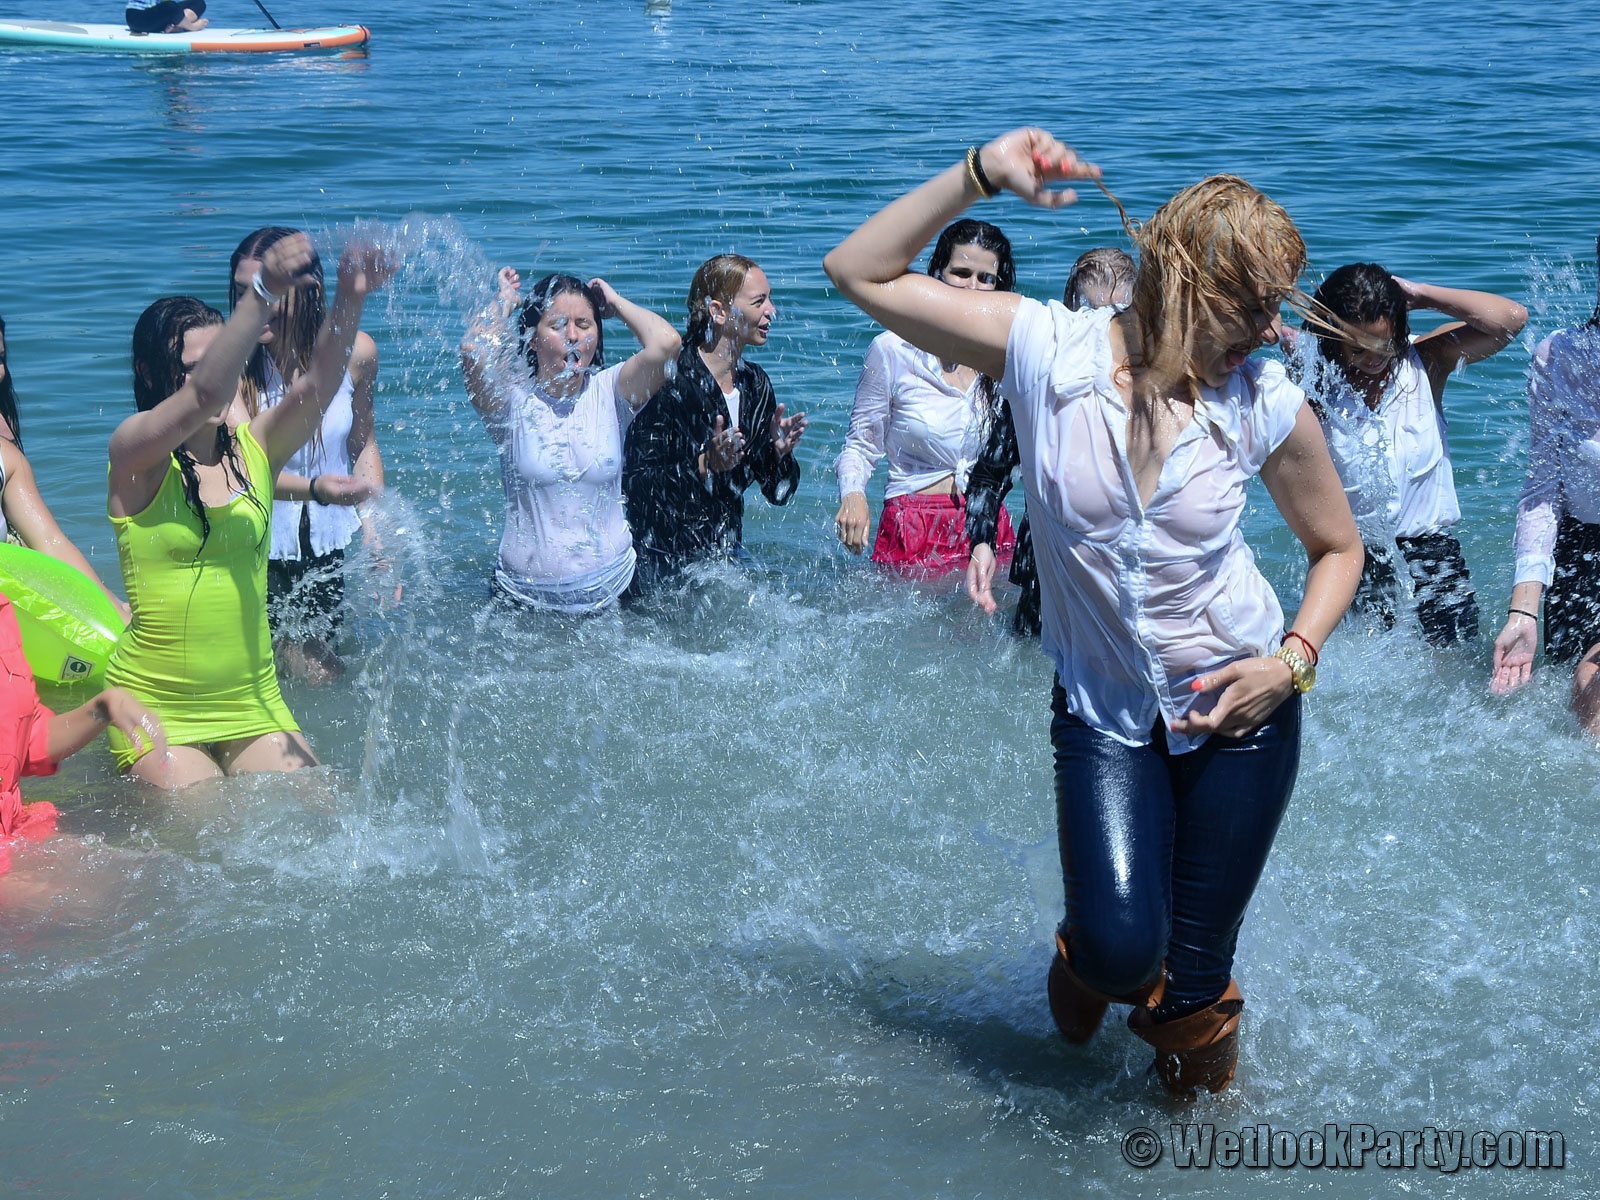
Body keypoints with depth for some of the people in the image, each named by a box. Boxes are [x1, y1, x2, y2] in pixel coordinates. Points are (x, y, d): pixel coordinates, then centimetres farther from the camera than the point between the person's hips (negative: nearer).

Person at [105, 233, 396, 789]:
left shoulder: (254, 449, 3)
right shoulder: (134, 449, -9)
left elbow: (319, 382, -14)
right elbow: (205, 395, -29)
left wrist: (350, 297, -32)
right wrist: (264, 291, -39)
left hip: (253, 702, 5)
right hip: (157, 710, -4)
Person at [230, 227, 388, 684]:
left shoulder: (356, 352, -9)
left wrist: (376, 531, -3)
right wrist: (314, 489, -42)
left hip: (331, 544, 3)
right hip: (258, 545, -3)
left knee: (319, 674, 12)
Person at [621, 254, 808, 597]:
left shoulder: (755, 384, 6)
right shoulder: (669, 380, -15)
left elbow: (777, 492, 8)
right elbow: (635, 482, -21)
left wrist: (779, 453, -11)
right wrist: (706, 465, -30)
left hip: (724, 556, 6)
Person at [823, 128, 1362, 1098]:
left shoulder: (1268, 407, -13)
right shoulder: (1049, 352, -15)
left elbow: (1338, 547, 4)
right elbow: (861, 272, -13)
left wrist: (1295, 659, -12)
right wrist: (980, 176, -21)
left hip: (1238, 705, 0)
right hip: (1104, 708, 0)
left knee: (1194, 981, 7)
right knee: (1121, 951, -15)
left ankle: (1202, 1095, 41)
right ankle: (1093, 952, 24)